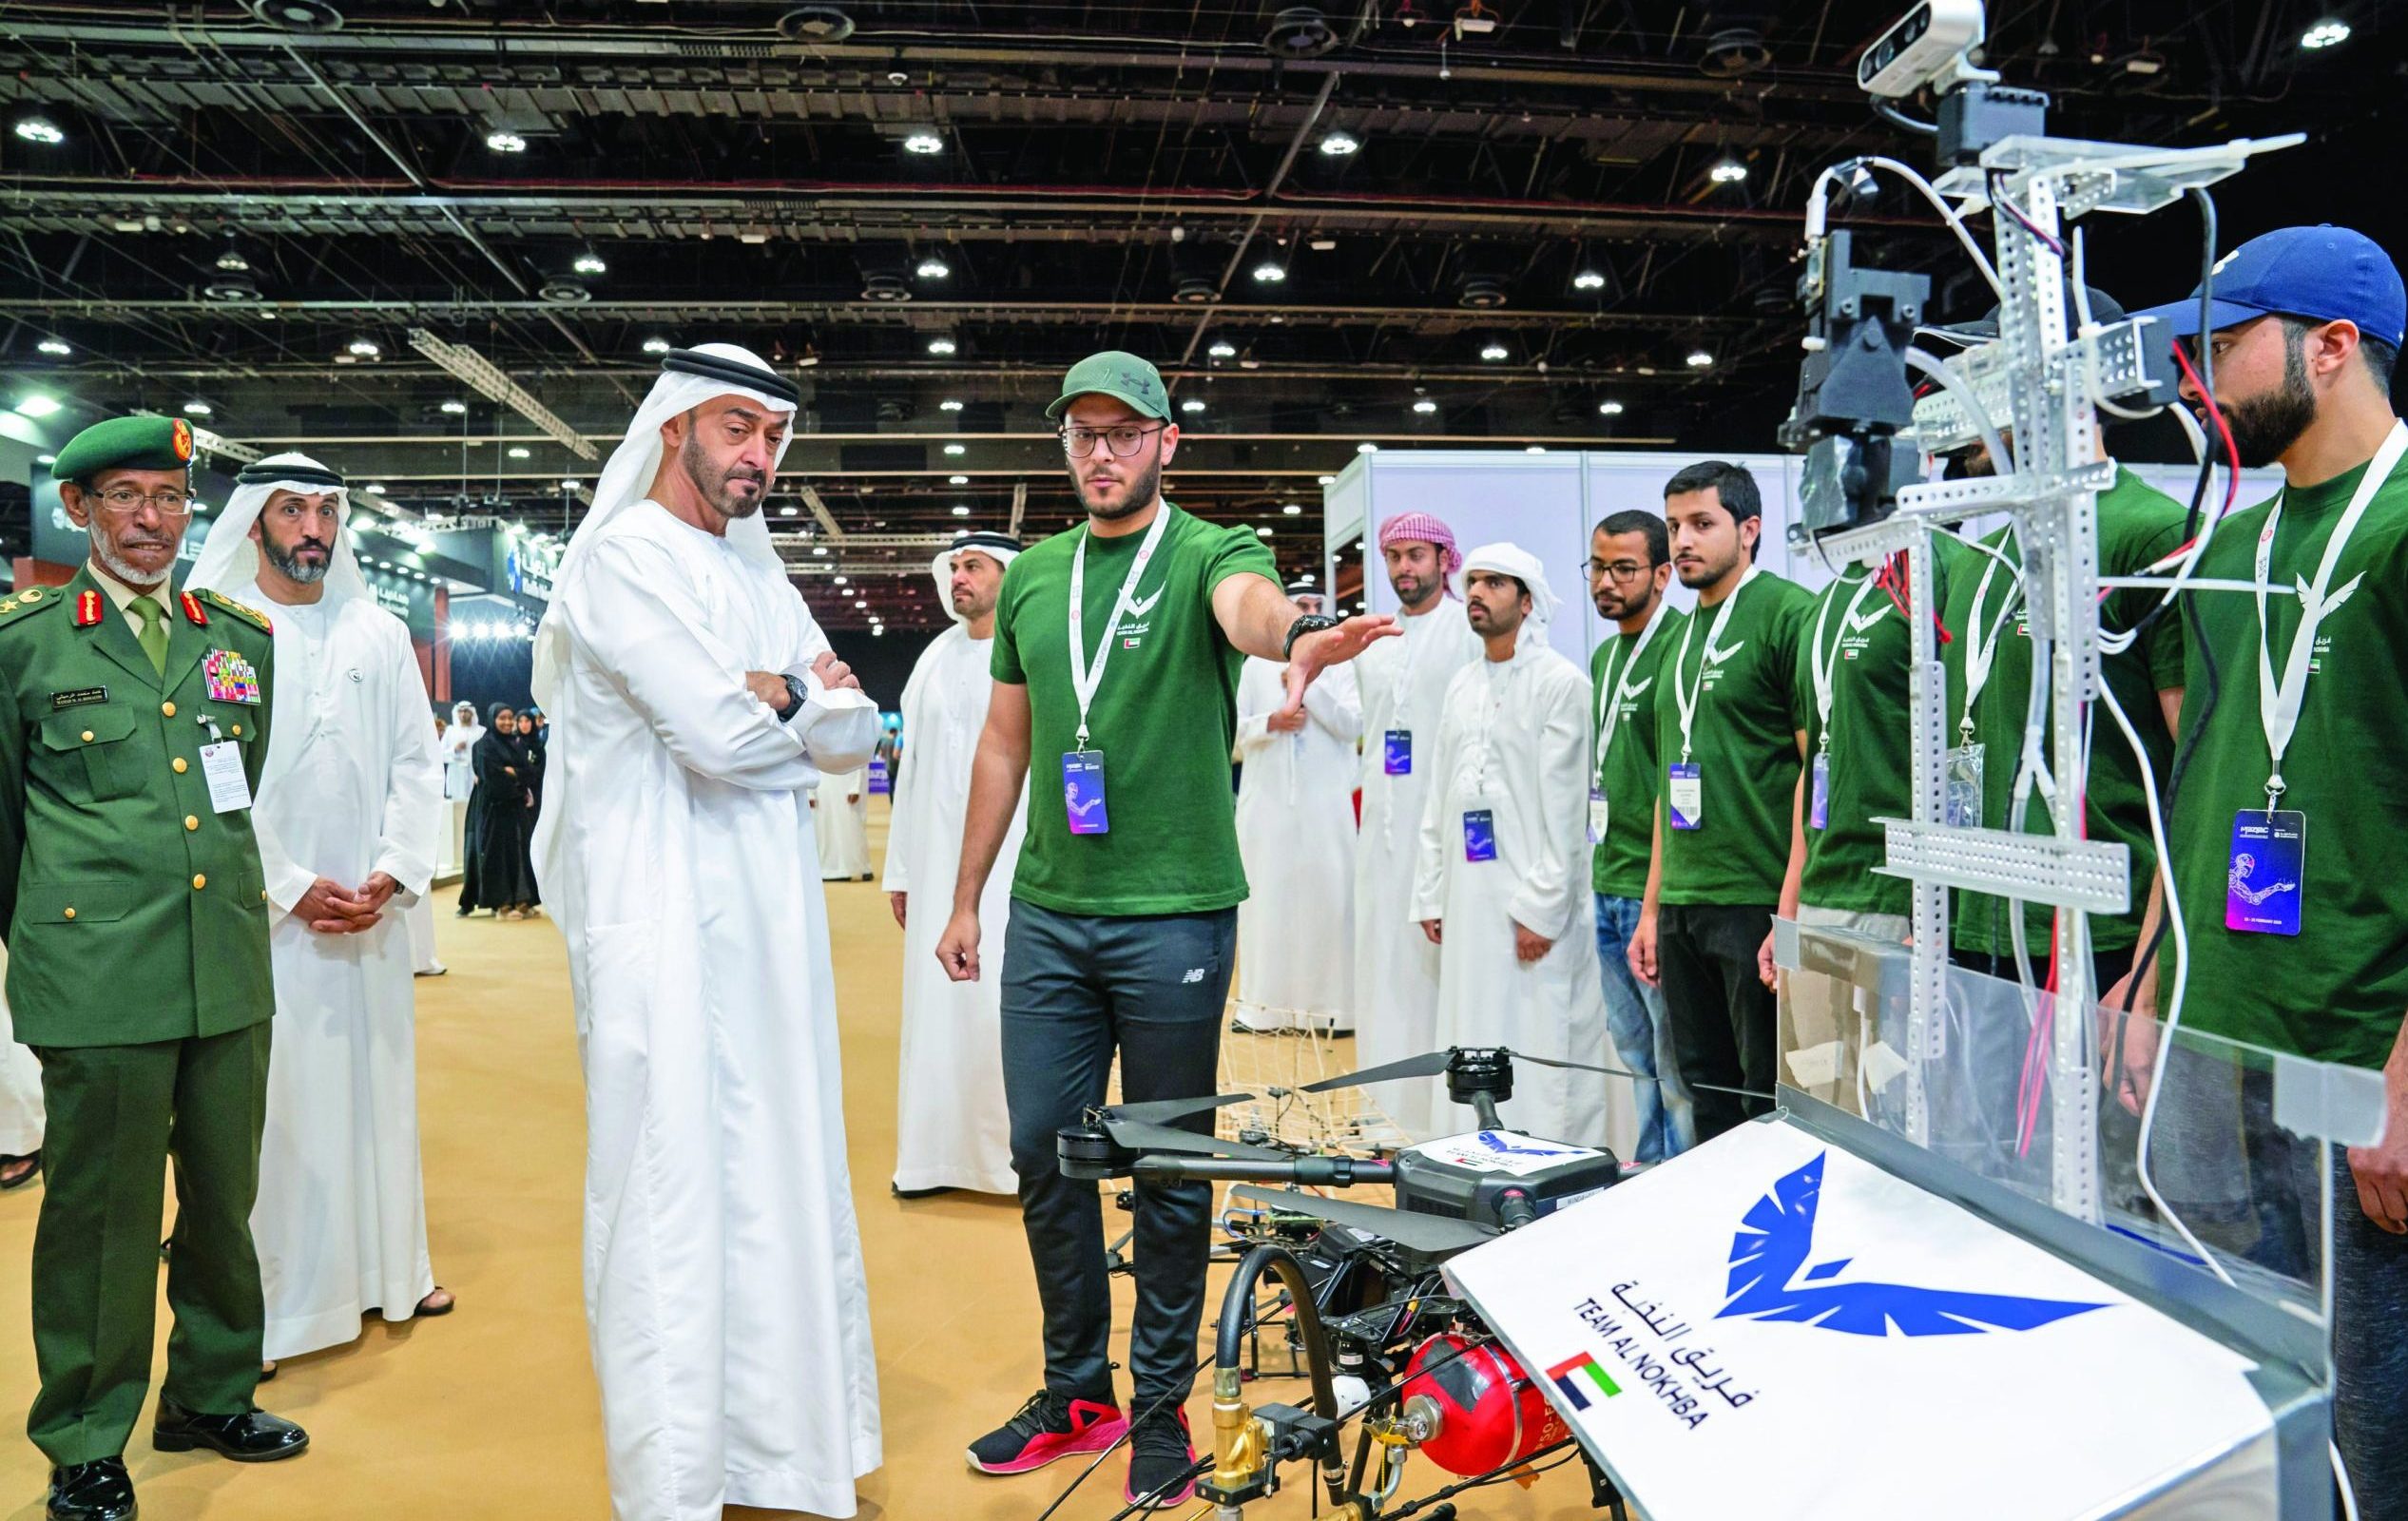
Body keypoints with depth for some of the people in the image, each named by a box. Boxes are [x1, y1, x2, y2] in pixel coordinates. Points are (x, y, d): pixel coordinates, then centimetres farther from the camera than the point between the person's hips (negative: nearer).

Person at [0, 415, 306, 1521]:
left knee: (223, 1197, 13)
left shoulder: (243, 638, 10)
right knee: (101, 1210, 6)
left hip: (231, 968, 4)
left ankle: (211, 1396, 32)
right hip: (96, 976, -3)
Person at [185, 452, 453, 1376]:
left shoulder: (381, 634, 9)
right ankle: (272, 1296, 12)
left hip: (371, 910, 4)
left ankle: (386, 1267, 23)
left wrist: (393, 873, -5)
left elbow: (416, 764, 7)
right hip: (263, 913, -3)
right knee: (272, 1097, 0)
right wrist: (293, 887, -11)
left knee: (377, 1082, 11)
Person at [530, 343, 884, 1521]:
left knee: (780, 1177, 13)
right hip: (664, 925, -8)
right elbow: (719, 734, -20)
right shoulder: (624, 558, -8)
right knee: (674, 1195, -1)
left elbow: (852, 737, 11)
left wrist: (777, 695, -7)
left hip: (768, 922, 8)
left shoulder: (756, 573, 17)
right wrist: (805, 695, -1)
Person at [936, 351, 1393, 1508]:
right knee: (1044, 1153, 11)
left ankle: (1162, 1409, 24)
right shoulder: (1031, 577, 11)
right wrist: (963, 899, 15)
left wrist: (1298, 632, -53)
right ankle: (1076, 1391, 30)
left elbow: (1248, 604, -29)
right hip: (1049, 912, 5)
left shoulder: (1208, 554, -3)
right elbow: (1005, 743, 16)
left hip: (1173, 914, -5)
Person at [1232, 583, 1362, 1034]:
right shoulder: (1256, 665, 10)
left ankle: (1329, 1001, 4)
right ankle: (1263, 1001, 9)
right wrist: (1268, 723, -10)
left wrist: (1308, 684, -10)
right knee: (1266, 896, 3)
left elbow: (1353, 725, -5)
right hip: (1267, 800, 1)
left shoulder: (1340, 665, 5)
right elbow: (1234, 727, 9)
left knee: (1326, 895, -2)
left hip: (1324, 802, -1)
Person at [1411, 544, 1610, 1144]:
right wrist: (1429, 896, 12)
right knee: (1474, 1047, 10)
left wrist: (1542, 908, -15)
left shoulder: (1561, 682, -6)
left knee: (1544, 1048, -3)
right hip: (1469, 899, 7)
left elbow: (1565, 804, -11)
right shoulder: (1461, 686, 16)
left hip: (1536, 904, -7)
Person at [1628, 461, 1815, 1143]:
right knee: (1708, 1099, 14)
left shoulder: (1788, 613, -8)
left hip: (1759, 904, -8)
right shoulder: (1684, 635, 17)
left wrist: (1793, 913, -18)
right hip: (1682, 908, 8)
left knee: (1771, 1106, 1)